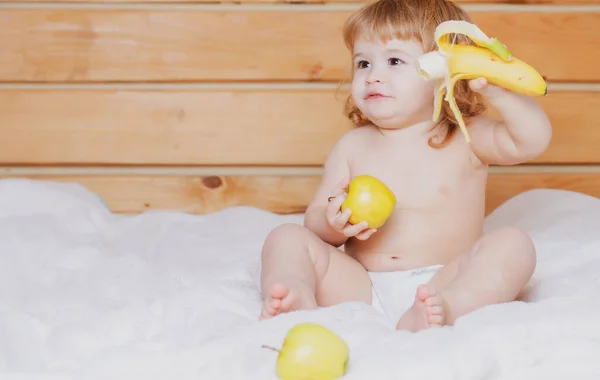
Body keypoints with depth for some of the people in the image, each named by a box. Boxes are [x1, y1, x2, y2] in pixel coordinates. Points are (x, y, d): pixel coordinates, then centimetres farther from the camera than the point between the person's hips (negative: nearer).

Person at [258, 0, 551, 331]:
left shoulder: (467, 140, 6)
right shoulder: (352, 146, 13)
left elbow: (534, 139, -9)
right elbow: (314, 218, 11)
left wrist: (493, 90, -24)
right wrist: (333, 223, -14)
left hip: (442, 284, -2)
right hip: (362, 289, 2)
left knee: (513, 245, -23)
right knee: (288, 237, -12)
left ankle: (445, 309, -48)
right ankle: (298, 303, -44)